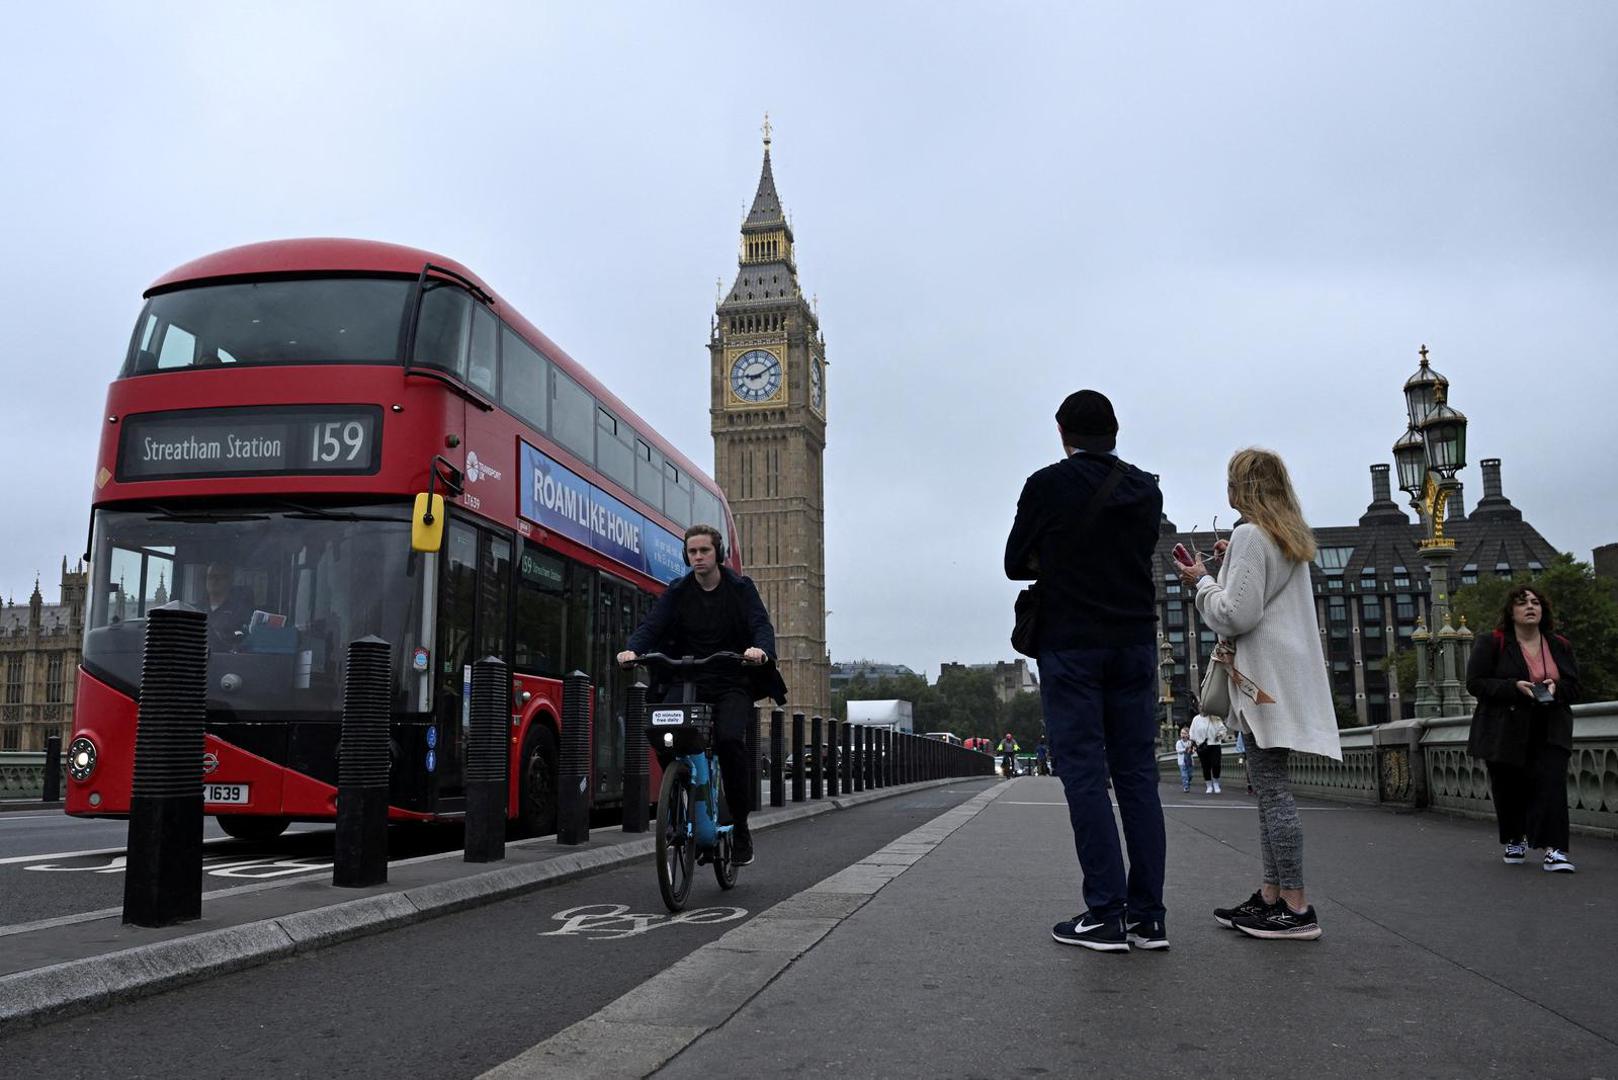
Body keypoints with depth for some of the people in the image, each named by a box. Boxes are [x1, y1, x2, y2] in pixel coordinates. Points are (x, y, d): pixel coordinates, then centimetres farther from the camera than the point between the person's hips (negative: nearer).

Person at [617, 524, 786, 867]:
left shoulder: (741, 588, 1)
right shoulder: (677, 592, 6)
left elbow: (762, 625, -12)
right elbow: (651, 625, -6)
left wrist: (761, 649, -35)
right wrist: (632, 650, -28)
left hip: (731, 684, -2)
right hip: (688, 681, 2)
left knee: (730, 739, -26)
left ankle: (741, 828, -11)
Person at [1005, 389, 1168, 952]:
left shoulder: (1048, 485, -5)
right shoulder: (1147, 490, 9)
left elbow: (1016, 564, 1)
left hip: (1070, 646, -4)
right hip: (1135, 643, 5)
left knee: (1084, 775, -2)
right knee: (1138, 775, 6)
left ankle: (1106, 915, -3)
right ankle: (1148, 915, 8)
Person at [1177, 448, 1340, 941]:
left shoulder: (1250, 536, -9)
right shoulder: (1292, 539, 20)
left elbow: (1237, 614, -15)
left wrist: (1202, 581, -1)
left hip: (1264, 678, -10)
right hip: (1287, 675, 10)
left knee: (1271, 786, -10)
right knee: (1269, 785, 10)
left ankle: (1296, 908, -10)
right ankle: (1271, 896, 13)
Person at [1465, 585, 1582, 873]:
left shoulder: (1560, 646, 9)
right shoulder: (1491, 644, -3)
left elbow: (1574, 688, 12)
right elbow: (1475, 683, -8)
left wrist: (1556, 687, -12)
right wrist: (1515, 687, -21)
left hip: (1549, 733, 2)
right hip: (1505, 733, -2)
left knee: (1552, 785, -13)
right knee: (1509, 790, 8)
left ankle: (1554, 849, -14)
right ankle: (1515, 841, 31)